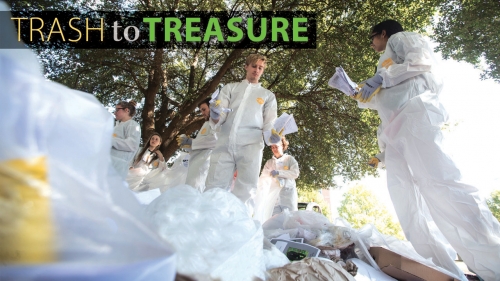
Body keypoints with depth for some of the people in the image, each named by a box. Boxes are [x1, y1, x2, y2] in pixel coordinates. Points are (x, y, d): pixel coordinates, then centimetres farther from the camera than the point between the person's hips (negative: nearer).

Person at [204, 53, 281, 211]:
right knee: (213, 190, -6)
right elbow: (219, 118, 11)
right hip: (224, 143, 1)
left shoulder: (268, 95, 22)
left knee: (244, 193, -7)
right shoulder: (230, 88, 22)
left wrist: (273, 134, -12)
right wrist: (215, 115, -14)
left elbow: (269, 123, 12)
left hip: (250, 145, 0)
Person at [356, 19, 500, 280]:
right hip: (394, 128, 9)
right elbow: (379, 100, 39)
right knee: (404, 196, -7)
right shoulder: (386, 60, 40)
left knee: (437, 183, -25)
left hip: (412, 113, -8)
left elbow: (422, 61, -2)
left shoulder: (400, 38, 19)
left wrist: (380, 77, -2)